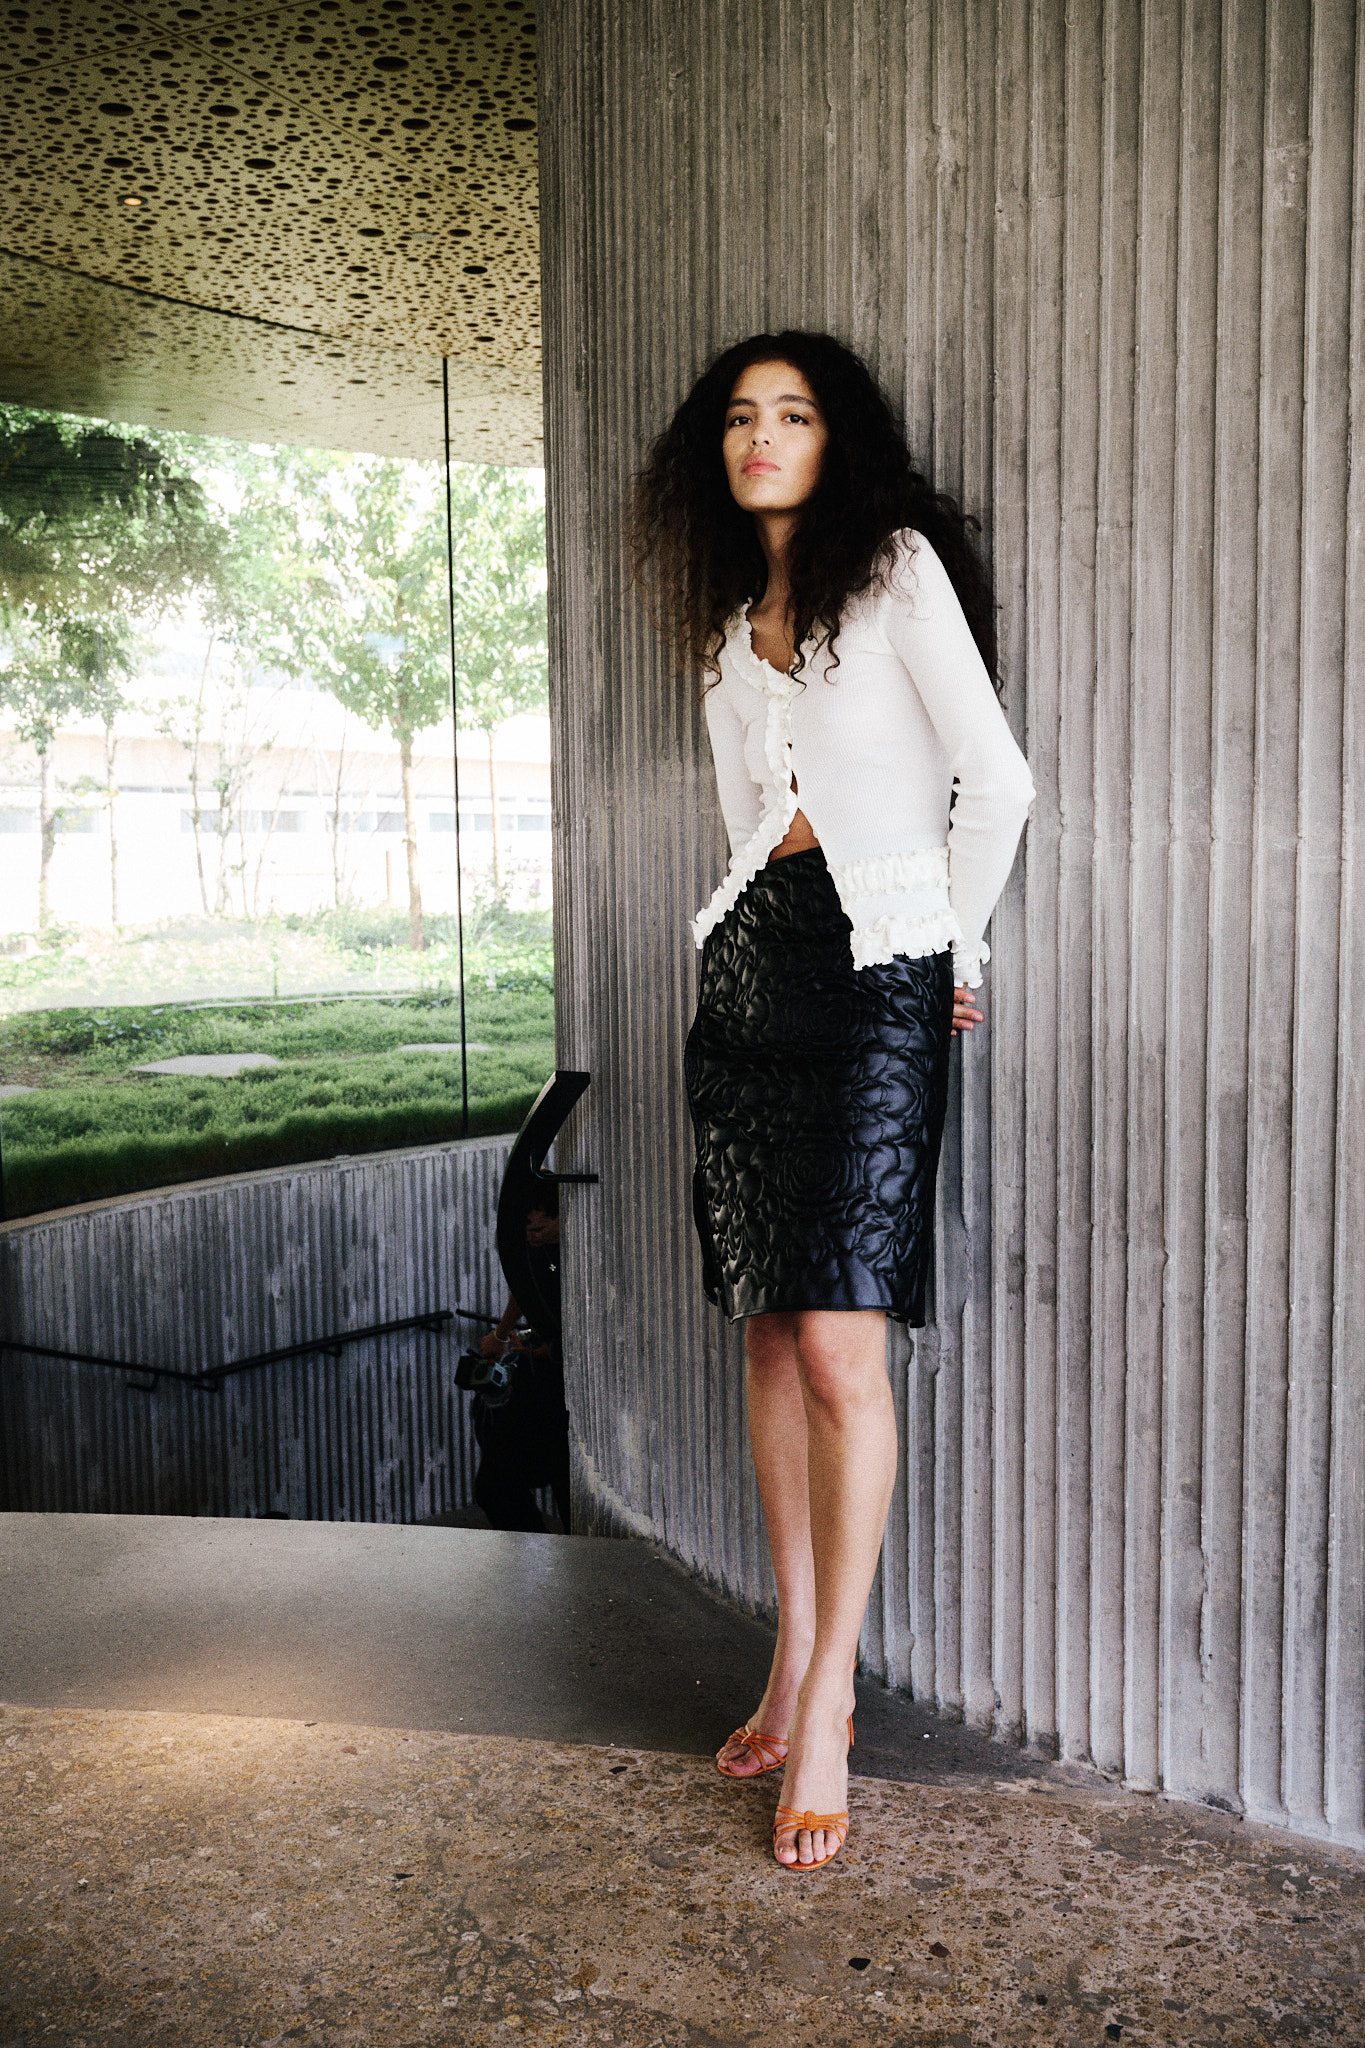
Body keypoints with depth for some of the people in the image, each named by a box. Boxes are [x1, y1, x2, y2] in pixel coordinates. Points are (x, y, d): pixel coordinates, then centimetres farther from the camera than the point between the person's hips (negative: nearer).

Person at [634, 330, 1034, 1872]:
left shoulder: (895, 569, 0)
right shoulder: (726, 624, 19)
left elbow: (997, 780, -5)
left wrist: (950, 947, 3)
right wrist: (763, 936, 17)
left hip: (874, 968, -6)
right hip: (748, 968, 6)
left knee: (839, 1346, -11)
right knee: (771, 1334, 6)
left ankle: (824, 1710, 0)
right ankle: (798, 1664, 18)